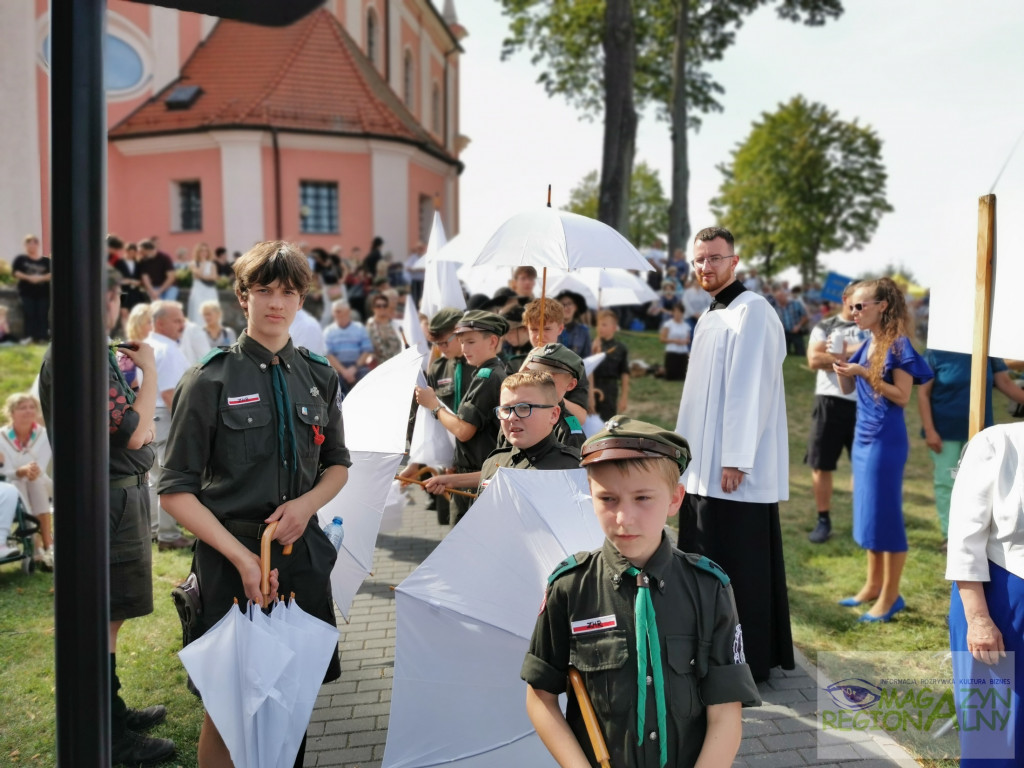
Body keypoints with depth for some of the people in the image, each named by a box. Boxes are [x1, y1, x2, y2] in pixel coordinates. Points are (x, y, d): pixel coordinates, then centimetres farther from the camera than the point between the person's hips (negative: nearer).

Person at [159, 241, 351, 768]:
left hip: (303, 553, 4)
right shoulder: (210, 380, -7)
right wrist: (242, 556, -17)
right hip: (231, 561, -4)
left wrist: (307, 503, -5)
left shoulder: (318, 378, 6)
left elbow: (338, 464, 17)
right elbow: (176, 491, -7)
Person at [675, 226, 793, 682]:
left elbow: (749, 389, -18)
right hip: (703, 467, 9)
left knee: (739, 571, 0)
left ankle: (751, 662, 14)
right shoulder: (710, 316, 16)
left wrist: (734, 460, -20)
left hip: (735, 472, -9)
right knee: (702, 567, 14)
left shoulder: (751, 311, -12)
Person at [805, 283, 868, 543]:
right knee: (821, 464, 3)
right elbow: (814, 359, -8)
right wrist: (853, 358, -9)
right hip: (830, 402, 0)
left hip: (863, 404, 0)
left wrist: (839, 352, -10)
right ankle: (823, 520, 15)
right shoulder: (824, 326, 7)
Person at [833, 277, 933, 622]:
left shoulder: (897, 346, -13)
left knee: (885, 515, -1)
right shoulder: (867, 345, 10)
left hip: (886, 441, -9)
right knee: (868, 512, 15)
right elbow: (847, 389, 14)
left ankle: (891, 595, 11)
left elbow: (902, 397, -17)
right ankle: (873, 584, 27)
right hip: (863, 437, 9)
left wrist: (865, 373, -22)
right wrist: (841, 366, -4)